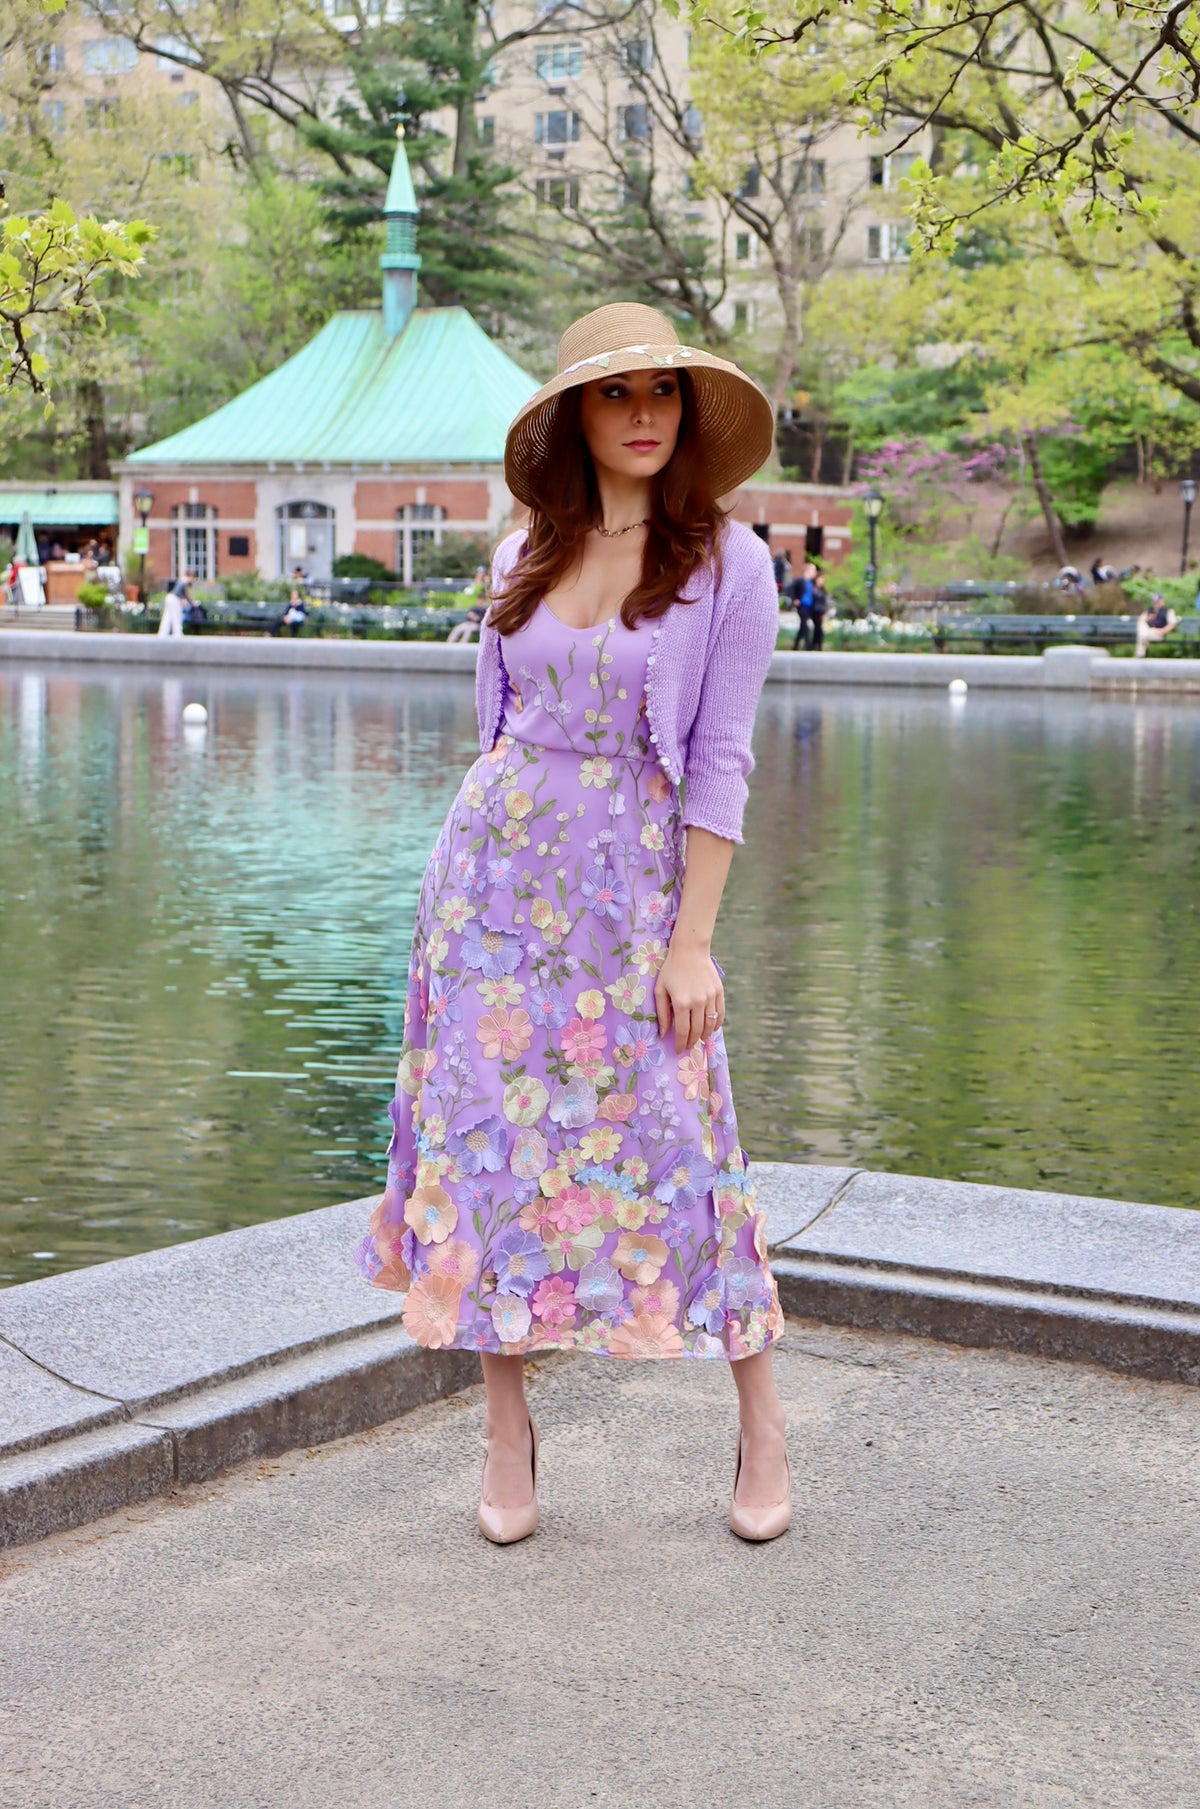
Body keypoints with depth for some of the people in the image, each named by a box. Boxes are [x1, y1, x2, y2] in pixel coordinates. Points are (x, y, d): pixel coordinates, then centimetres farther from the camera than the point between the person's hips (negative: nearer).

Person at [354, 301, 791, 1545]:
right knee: (491, 1144, 4)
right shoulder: (523, 557, 9)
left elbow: (720, 765, -7)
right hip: (491, 871, 4)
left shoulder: (725, 564, -3)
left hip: (629, 881, -4)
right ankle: (508, 1437, 16)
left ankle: (761, 1426, 16)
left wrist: (693, 940, -11)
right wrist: (497, 845, 13)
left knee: (672, 1153, -2)